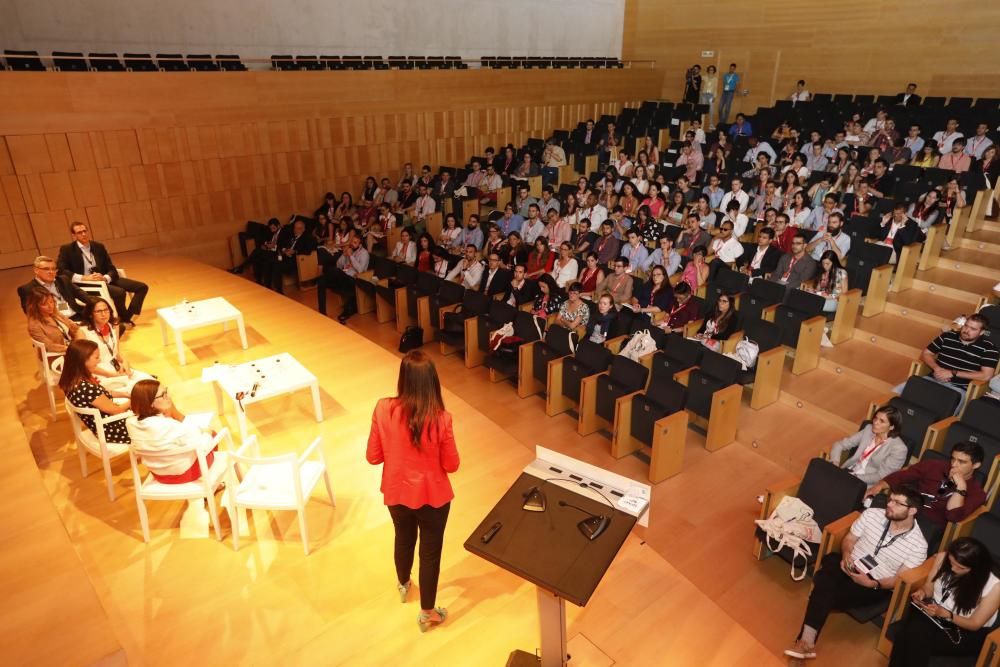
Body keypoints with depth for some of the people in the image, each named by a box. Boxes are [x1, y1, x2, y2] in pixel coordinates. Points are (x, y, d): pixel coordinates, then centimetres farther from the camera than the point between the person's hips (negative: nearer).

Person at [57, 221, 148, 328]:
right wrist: (83, 278, -24)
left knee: (142, 287, -8)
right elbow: (60, 270, -12)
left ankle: (128, 318, -10)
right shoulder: (67, 250, 0)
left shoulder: (98, 247, 13)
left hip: (105, 279, 6)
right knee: (119, 292, -32)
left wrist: (105, 278, -16)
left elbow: (111, 269, 8)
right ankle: (124, 319, -7)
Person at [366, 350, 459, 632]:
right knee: (430, 552, 19)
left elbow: (373, 457, -9)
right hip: (432, 496, -3)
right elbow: (452, 465, -14)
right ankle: (427, 613, 38)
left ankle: (403, 585, 59)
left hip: (396, 493, 3)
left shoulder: (383, 409, -20)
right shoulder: (440, 419, -27)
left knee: (403, 540, 31)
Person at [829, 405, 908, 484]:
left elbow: (880, 476, -13)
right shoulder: (869, 429, 7)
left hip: (865, 484, -5)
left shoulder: (899, 448, -9)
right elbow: (840, 444, 7)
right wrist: (835, 462, -12)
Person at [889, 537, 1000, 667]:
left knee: (919, 643, -31)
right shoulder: (942, 558, -9)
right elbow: (928, 587, 5)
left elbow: (975, 624, -11)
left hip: (968, 633, -3)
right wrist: (922, 592, -18)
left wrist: (945, 614, -27)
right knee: (914, 631, -33)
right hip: (935, 611, 4)